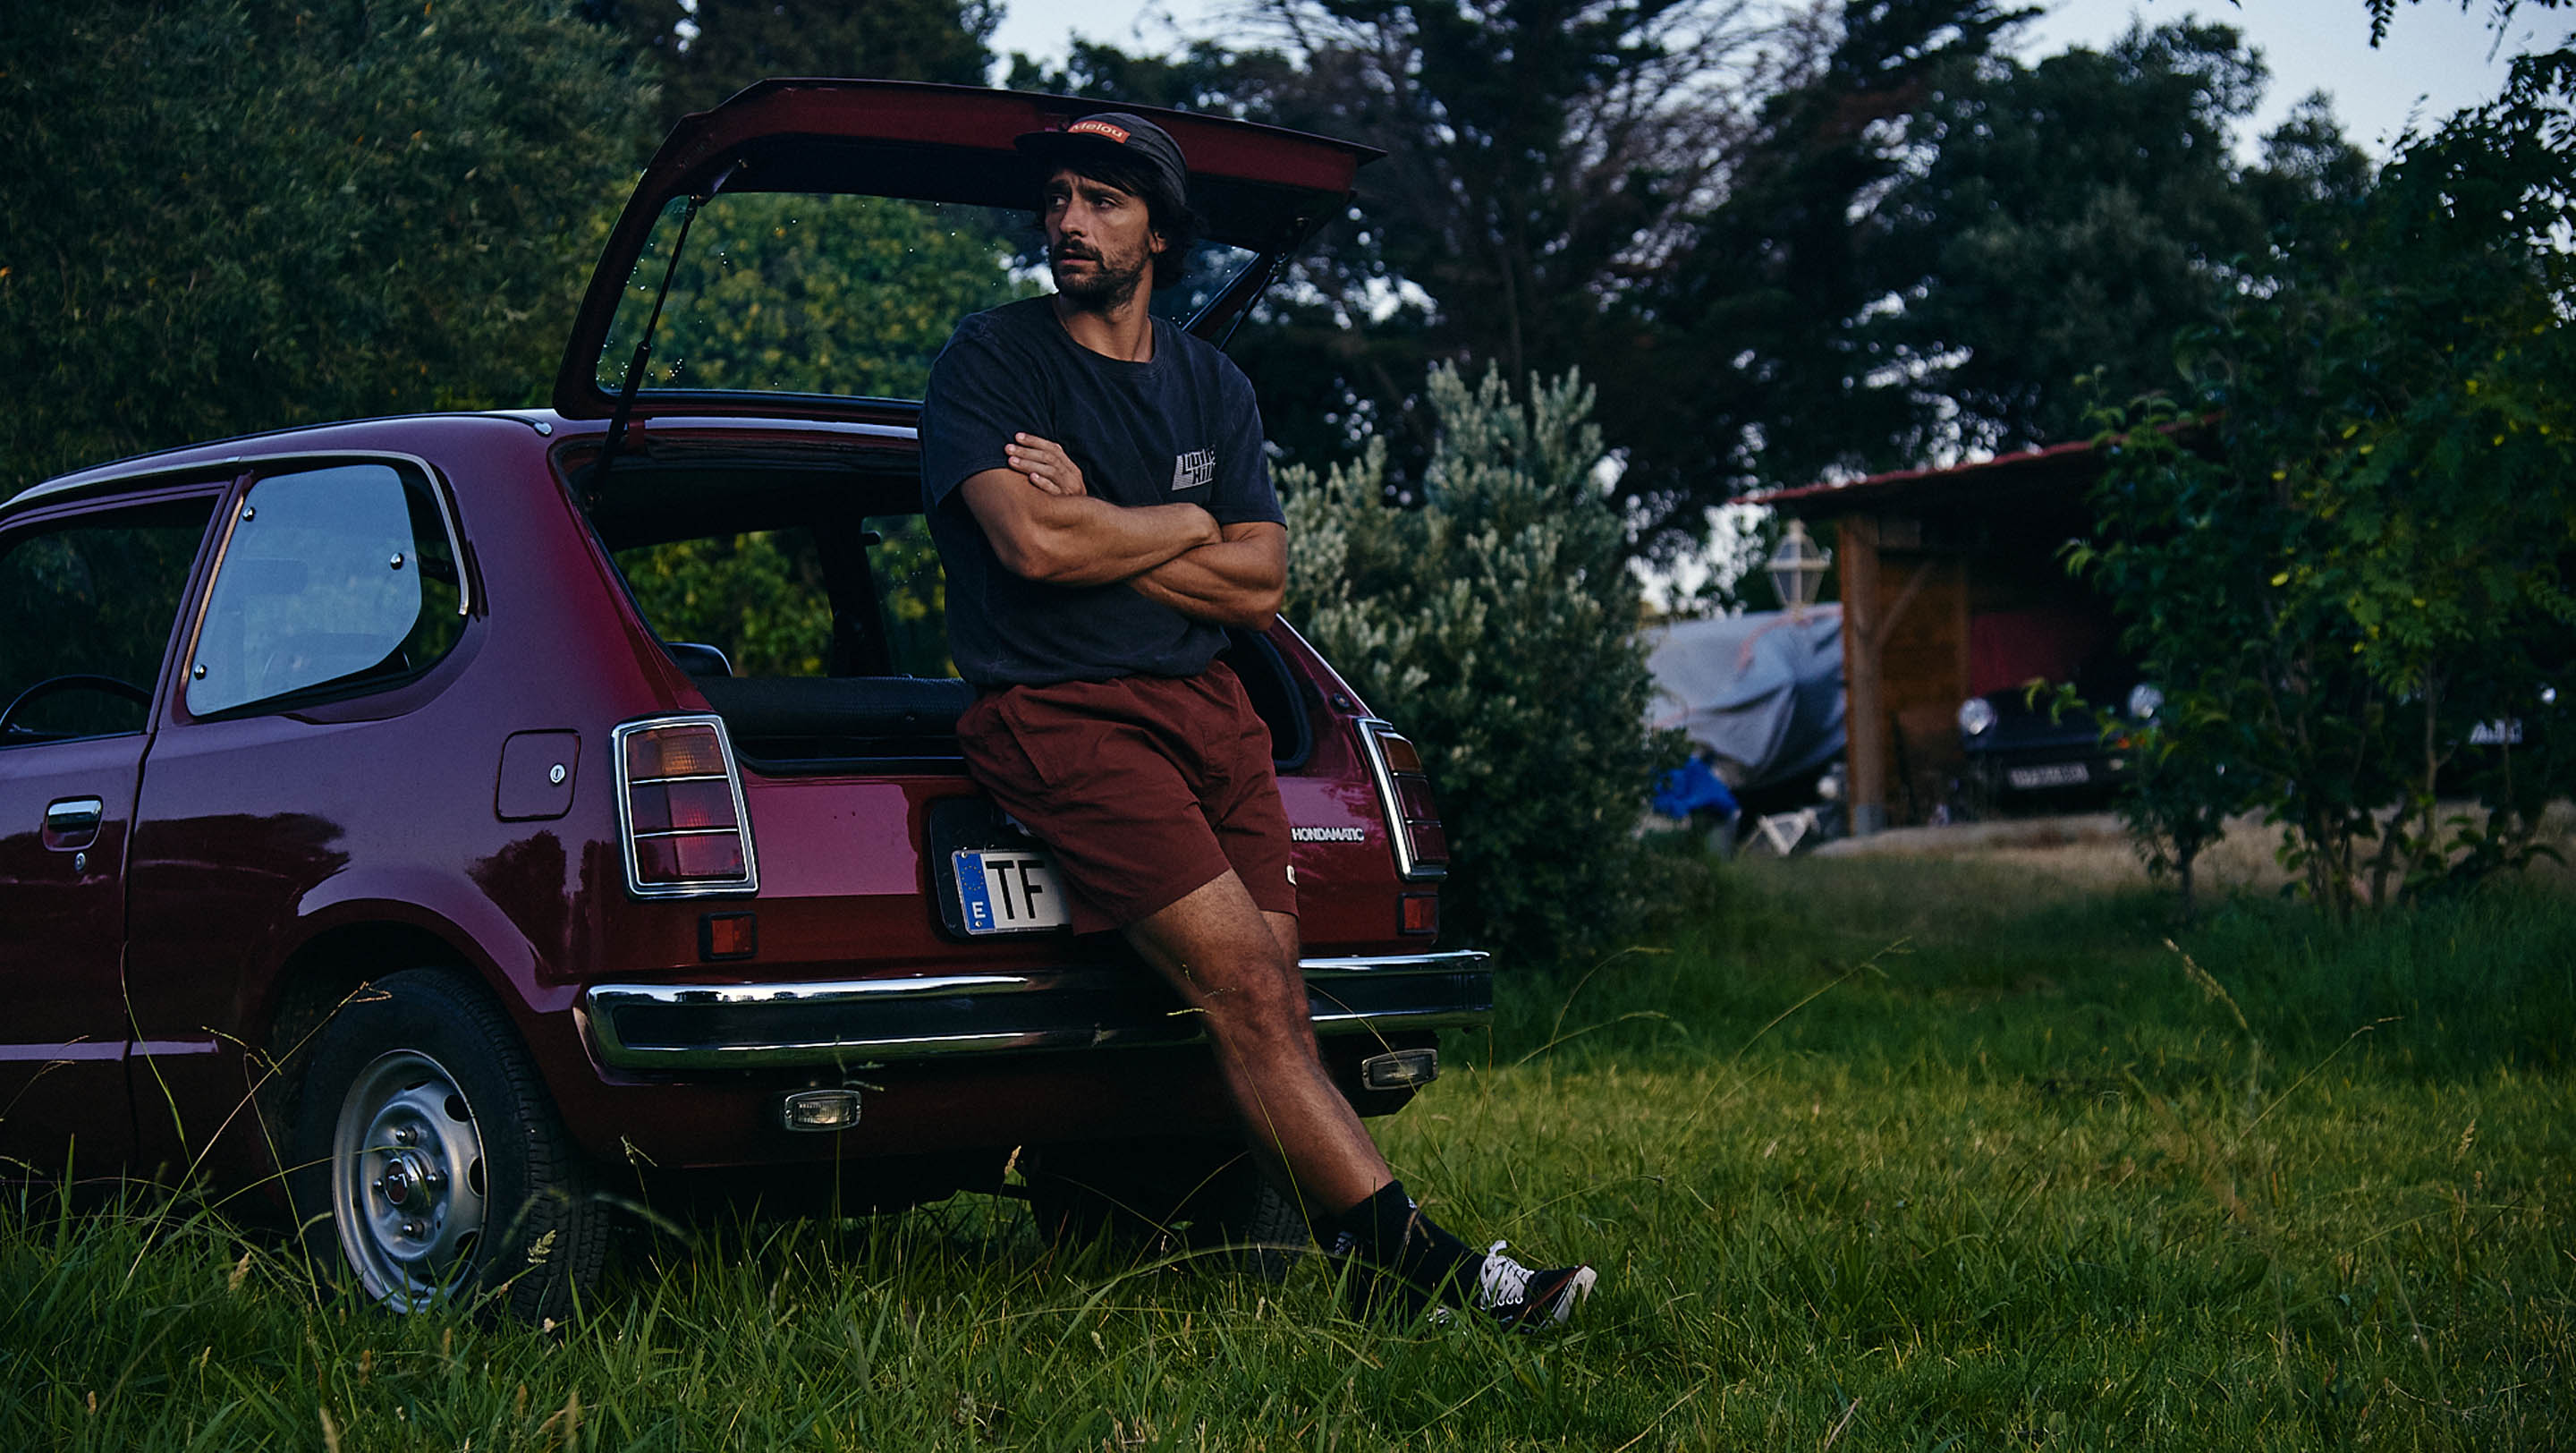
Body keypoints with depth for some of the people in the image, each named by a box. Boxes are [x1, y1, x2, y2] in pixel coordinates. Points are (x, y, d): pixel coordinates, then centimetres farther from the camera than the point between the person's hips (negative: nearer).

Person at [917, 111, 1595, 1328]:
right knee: (1246, 991, -18)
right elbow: (1031, 544, -15)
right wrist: (1187, 523, -1)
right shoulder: (992, 358, 2)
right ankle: (1411, 1259, -19)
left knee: (1273, 1006, -9)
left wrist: (1094, 531, -4)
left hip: (1206, 705, 6)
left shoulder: (1212, 387, 17)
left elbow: (1260, 585, 5)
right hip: (1058, 714, -5)